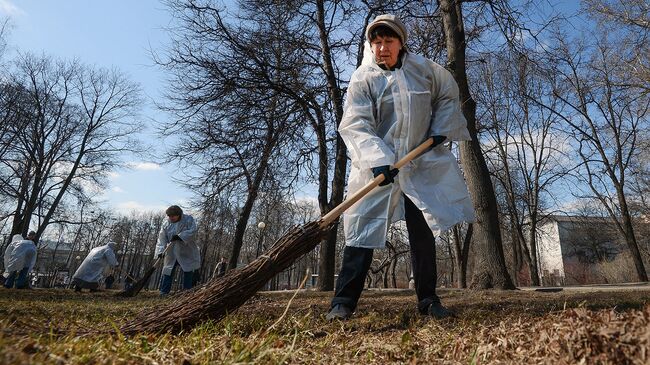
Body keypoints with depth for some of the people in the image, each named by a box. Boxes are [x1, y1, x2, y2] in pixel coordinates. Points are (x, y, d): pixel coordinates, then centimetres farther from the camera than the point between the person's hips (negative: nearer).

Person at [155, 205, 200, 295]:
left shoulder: (188, 219, -7)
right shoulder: (166, 224, 1)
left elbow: (193, 231, -19)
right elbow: (162, 238, -5)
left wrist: (180, 236, -28)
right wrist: (160, 251, -18)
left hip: (186, 253, -2)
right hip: (171, 254, 2)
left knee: (188, 273, 2)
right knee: (167, 272, 1)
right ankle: (163, 293, 9)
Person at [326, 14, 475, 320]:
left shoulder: (423, 68, 2)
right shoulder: (362, 78, -7)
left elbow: (448, 94, 18)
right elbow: (355, 125, -19)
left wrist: (440, 129, 5)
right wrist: (377, 160, -33)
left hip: (420, 164, 3)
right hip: (376, 165, -3)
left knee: (423, 231, 5)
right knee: (362, 229, -8)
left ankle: (427, 299, 18)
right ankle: (343, 301, -2)